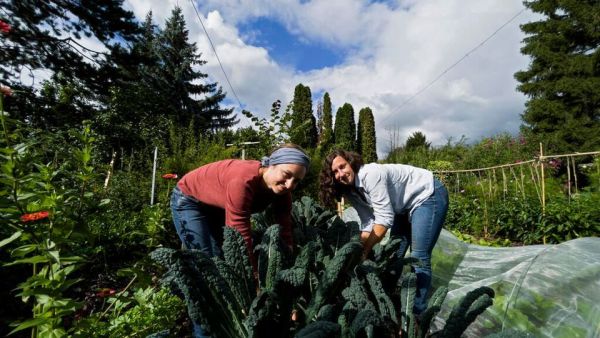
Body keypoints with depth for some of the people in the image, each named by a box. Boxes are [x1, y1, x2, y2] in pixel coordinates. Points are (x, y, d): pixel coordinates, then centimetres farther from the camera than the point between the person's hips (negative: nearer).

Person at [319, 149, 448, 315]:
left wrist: (364, 250, -24)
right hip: (405, 206, 8)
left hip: (428, 195, -8)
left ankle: (417, 313, 2)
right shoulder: (351, 191, -6)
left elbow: (385, 218, -31)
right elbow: (368, 223, -7)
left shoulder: (371, 174, -31)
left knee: (419, 258, -11)